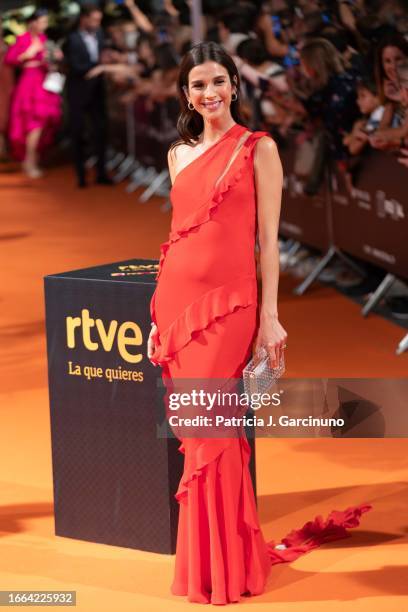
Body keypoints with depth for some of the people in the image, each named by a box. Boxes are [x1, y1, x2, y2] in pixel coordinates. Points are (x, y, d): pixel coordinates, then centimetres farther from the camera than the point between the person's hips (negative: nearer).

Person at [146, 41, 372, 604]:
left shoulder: (258, 148, -1)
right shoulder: (180, 153, 14)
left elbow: (268, 239, -4)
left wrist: (270, 316, -9)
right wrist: (160, 316, 14)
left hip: (228, 303, -5)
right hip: (177, 299, 5)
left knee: (210, 432, -6)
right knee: (193, 430, 6)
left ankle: (225, 566, 6)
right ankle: (206, 561, 17)